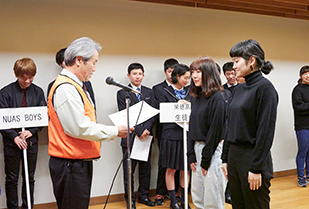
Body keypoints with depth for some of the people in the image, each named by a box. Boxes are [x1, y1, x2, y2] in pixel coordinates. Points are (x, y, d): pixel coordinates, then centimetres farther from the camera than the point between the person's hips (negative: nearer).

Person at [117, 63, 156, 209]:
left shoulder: (149, 92, 12)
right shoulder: (122, 93, 0)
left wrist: (146, 129, -10)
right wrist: (138, 131, -14)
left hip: (146, 136, 4)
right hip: (130, 137, -3)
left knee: (145, 168, 12)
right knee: (129, 170, 3)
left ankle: (143, 195, 26)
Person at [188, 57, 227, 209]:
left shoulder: (217, 98, -13)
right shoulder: (196, 98, 10)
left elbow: (216, 130, -15)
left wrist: (205, 159, -12)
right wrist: (191, 155, 7)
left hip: (212, 150, -8)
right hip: (197, 147, 8)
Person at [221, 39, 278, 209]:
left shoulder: (265, 87, -12)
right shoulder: (239, 89, 12)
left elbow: (266, 131, -17)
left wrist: (256, 168, -18)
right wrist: (225, 158, 13)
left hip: (253, 159, -8)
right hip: (234, 157, 8)